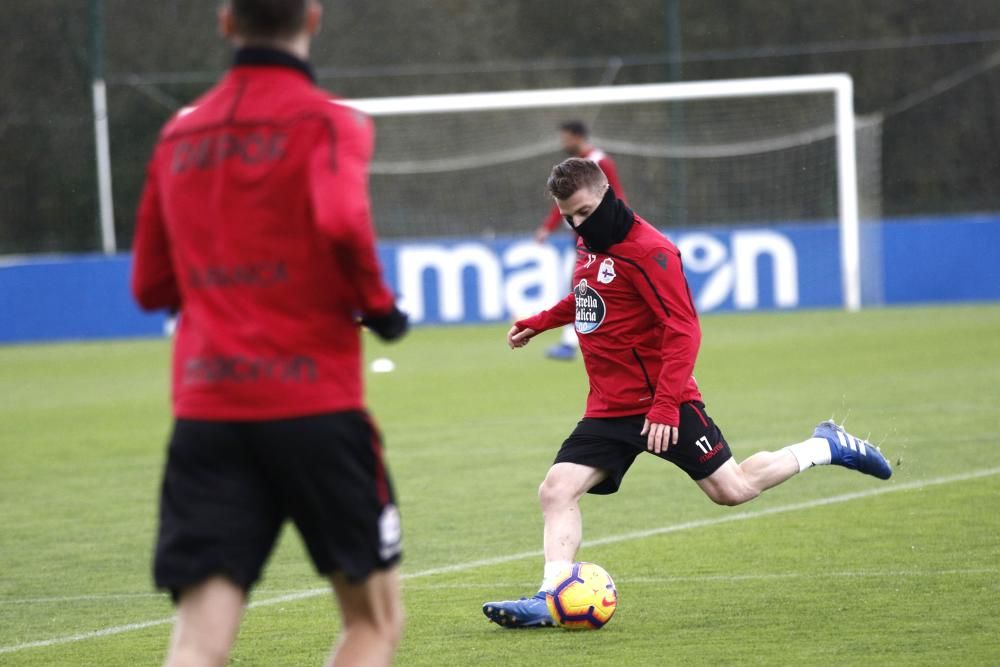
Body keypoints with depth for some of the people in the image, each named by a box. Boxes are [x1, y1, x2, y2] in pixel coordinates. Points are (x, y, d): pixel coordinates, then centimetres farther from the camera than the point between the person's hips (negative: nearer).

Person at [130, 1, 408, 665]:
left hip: (203, 411, 4)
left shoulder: (179, 136, 13)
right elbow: (340, 219, -23)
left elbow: (152, 285, 19)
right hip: (314, 404, -4)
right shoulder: (327, 122, -3)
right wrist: (378, 305, -7)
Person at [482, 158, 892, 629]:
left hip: (662, 403, -7)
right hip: (608, 409, 7)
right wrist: (539, 323, 33)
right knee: (557, 490, -9)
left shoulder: (646, 250, -17)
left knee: (730, 489, -1)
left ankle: (826, 448, 20)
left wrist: (665, 405, -27)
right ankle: (549, 599, -14)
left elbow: (683, 330, -21)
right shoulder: (590, 246, 9)